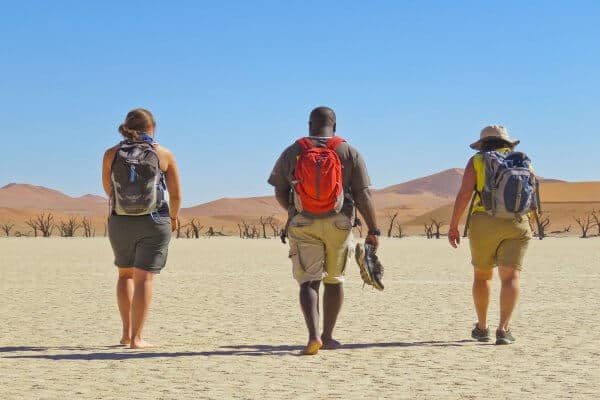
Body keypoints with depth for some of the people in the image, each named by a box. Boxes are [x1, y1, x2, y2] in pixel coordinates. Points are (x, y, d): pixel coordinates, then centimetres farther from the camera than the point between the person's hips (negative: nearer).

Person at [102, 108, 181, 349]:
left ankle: (126, 332, 17)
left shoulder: (112, 154, -1)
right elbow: (176, 195, 4)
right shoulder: (164, 155, -3)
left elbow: (108, 189, 12)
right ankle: (136, 338, -3)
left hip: (120, 223, 2)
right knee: (143, 278, 0)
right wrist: (173, 217, 19)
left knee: (125, 274, 21)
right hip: (155, 223, -2)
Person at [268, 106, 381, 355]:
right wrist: (373, 231, -4)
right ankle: (327, 337, 22)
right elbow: (363, 196, -6)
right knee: (334, 279, 16)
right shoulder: (349, 153, 0)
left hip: (303, 225, 0)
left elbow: (280, 193, 6)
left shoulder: (292, 153, 2)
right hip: (338, 223, 0)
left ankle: (313, 336, -18)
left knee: (309, 281, 1)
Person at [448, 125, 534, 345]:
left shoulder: (477, 161, 7)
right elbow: (530, 198, 16)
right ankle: (503, 329, -17)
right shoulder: (524, 162, 15)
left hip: (484, 222, -1)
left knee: (482, 275, 15)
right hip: (517, 225, 1)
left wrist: (453, 226, -2)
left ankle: (482, 328, 22)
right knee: (511, 277, -4)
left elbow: (464, 194, -5)